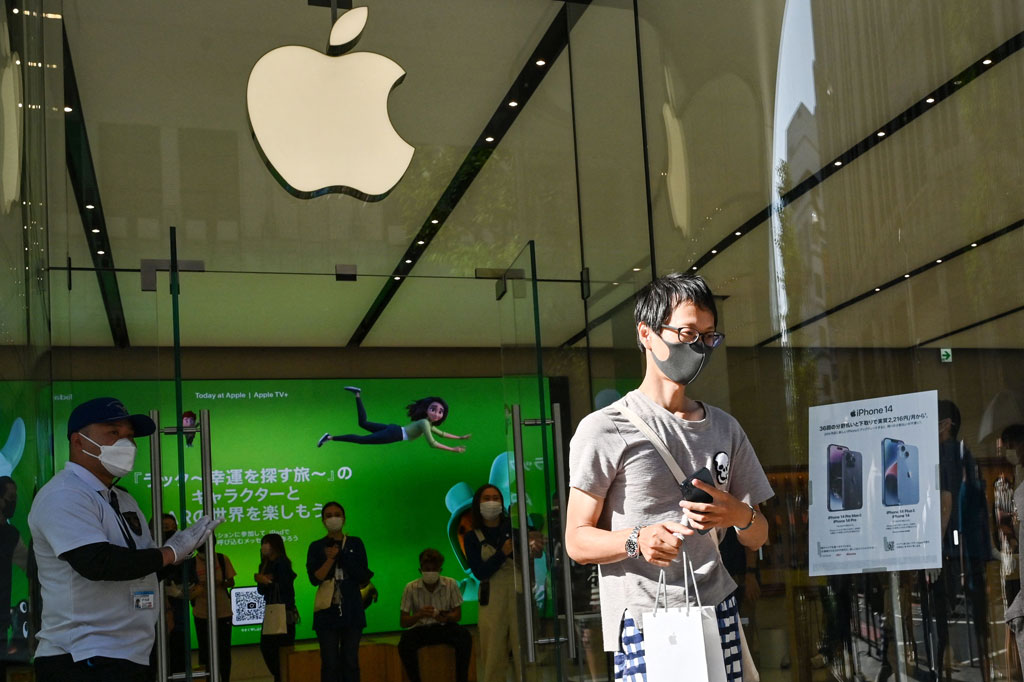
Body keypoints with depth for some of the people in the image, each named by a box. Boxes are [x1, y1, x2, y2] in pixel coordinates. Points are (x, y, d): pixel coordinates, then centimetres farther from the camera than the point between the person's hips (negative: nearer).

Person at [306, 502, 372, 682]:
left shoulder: (355, 544, 6)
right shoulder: (316, 547, 6)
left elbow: (363, 577, -4)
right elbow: (315, 578, -4)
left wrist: (340, 555, -7)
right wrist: (331, 558, -14)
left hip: (352, 611, 0)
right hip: (327, 612, 0)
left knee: (350, 662, 2)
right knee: (330, 664, -1)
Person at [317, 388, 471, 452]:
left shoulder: (429, 424, 11)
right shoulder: (425, 423, -17)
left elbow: (442, 433, 25)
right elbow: (432, 443, -24)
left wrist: (460, 438, 20)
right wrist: (452, 449, -23)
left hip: (395, 430, 8)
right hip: (394, 435, -8)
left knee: (363, 423, 18)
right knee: (362, 440, -13)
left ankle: (358, 394, 17)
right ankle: (330, 438, -16)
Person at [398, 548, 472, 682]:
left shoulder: (450, 584, -4)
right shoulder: (411, 588, -6)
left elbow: (458, 614, 2)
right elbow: (403, 622, -6)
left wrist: (447, 618, -23)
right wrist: (419, 615, -28)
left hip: (444, 627, 1)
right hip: (420, 629, -1)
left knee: (465, 636, -30)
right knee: (405, 643, -33)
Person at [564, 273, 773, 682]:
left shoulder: (725, 429, 15)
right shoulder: (604, 429, -3)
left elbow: (758, 537, 18)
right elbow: (578, 541, -4)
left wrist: (742, 516, -5)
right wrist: (636, 540, -22)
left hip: (718, 615, 5)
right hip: (645, 623, -4)